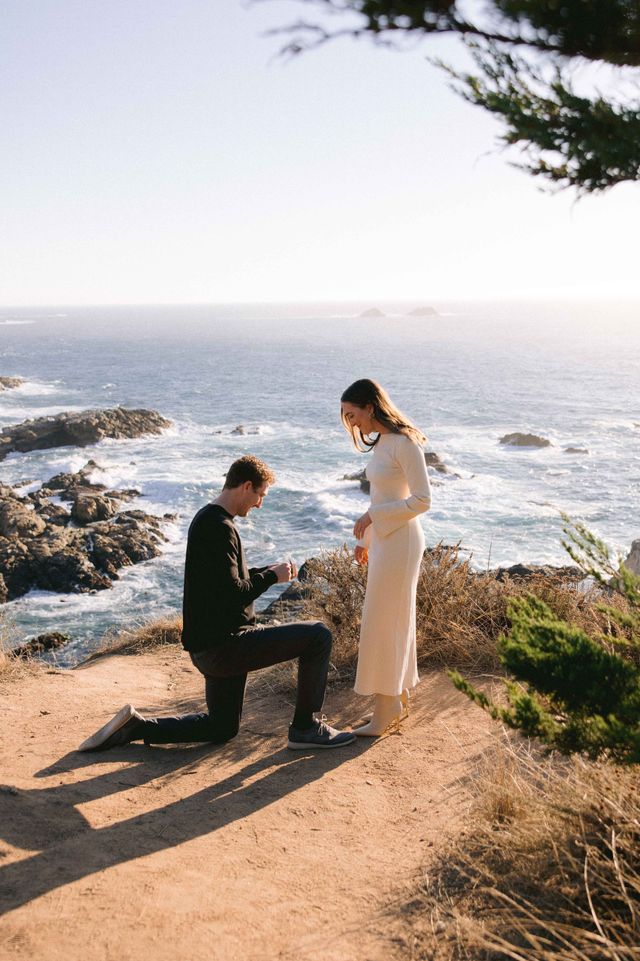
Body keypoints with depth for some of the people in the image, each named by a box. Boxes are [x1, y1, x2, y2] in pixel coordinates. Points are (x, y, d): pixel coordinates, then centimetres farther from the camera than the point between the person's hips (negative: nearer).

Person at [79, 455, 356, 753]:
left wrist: (269, 570, 14)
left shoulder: (205, 520, 15)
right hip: (225, 644, -10)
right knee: (317, 636, -9)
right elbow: (232, 594, -24)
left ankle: (135, 727, 17)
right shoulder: (220, 528, -18)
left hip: (208, 647, 11)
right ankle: (306, 728, 0)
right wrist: (271, 577, -9)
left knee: (221, 728, 25)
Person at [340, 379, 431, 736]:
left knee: (382, 623, -2)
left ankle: (385, 709, 9)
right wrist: (366, 538, 19)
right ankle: (399, 700, 26)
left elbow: (422, 499, -19)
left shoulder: (404, 443, -17)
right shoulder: (382, 441, 11)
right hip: (385, 540, 10)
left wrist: (373, 516, -19)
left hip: (400, 541, -10)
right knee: (396, 621, 15)